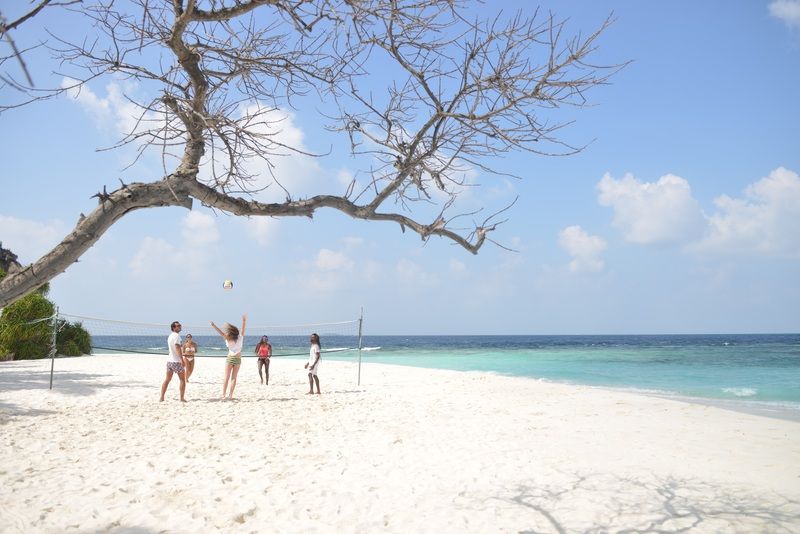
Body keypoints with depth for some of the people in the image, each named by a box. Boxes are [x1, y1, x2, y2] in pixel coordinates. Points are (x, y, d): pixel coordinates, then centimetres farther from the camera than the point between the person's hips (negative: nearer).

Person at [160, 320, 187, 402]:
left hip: (169, 360, 8)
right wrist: (182, 359, -28)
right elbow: (177, 348, -24)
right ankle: (182, 398, 3)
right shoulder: (176, 335, -14)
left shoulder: (170, 336, 14)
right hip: (177, 361, -8)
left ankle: (161, 398, 12)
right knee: (183, 380, 3)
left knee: (167, 379, 13)